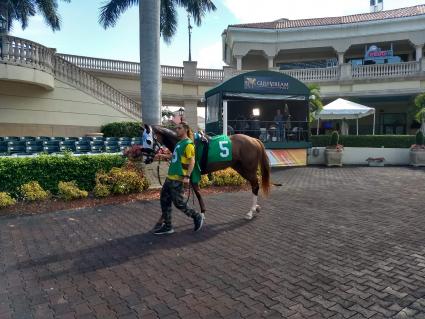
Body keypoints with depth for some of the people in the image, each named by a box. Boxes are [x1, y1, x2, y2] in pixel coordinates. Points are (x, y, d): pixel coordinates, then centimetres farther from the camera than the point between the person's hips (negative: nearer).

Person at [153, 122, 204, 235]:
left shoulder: (188, 144, -12)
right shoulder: (179, 143, 15)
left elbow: (192, 161, -17)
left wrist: (187, 176, -24)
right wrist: (164, 156, 18)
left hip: (178, 179, -10)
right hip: (170, 177, 10)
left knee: (179, 203, -2)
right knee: (164, 200, 12)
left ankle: (197, 217, 18)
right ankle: (167, 226, 22)